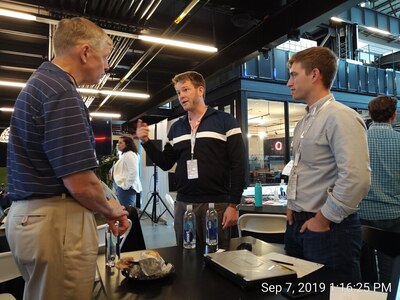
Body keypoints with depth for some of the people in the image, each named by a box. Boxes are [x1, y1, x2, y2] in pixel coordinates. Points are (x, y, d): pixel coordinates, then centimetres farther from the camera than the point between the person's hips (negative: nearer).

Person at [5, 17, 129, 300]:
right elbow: (81, 184, -25)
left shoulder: (39, 83, 13)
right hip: (56, 222, -10)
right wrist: (110, 210, -2)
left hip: (28, 214, 10)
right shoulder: (62, 93, -19)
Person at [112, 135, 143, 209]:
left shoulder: (129, 154, -12)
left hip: (126, 188, -10)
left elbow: (133, 172, -23)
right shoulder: (124, 154, 22)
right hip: (122, 187, 11)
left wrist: (126, 185, -19)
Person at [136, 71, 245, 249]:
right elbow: (165, 163, 14)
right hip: (183, 204, 5)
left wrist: (233, 205, -11)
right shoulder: (176, 128, 12)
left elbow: (238, 166, -7)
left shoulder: (225, 121, -3)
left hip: (217, 204, -4)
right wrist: (146, 142, 1)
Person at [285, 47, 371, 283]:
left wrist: (323, 220, -18)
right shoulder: (304, 122, 12)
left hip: (328, 229, -8)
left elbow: (357, 178, -26)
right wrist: (292, 205, 10)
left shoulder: (341, 117, -16)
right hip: (297, 225, 9)